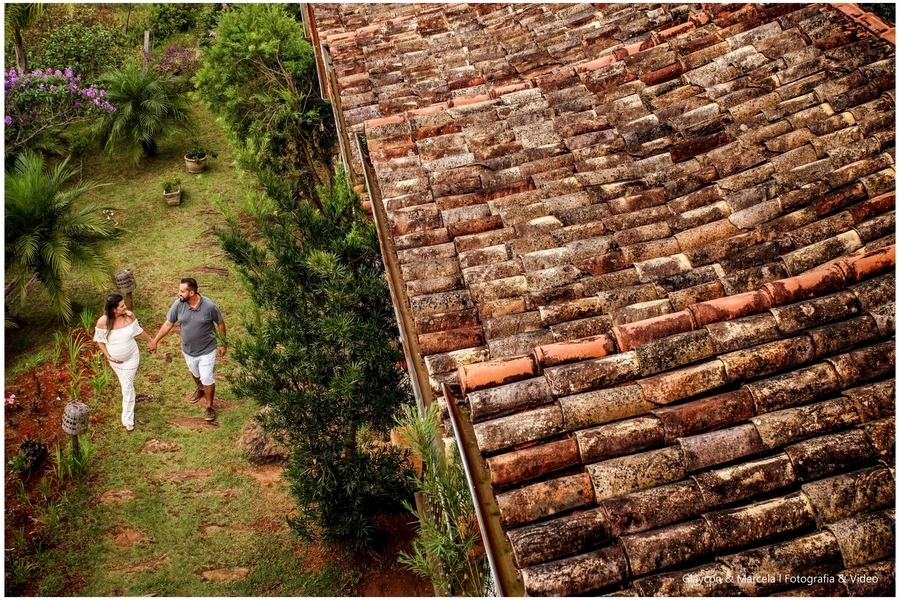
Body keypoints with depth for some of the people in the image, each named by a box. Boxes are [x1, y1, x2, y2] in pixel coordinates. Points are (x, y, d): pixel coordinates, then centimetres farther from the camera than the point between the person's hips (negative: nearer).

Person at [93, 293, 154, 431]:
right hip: (115, 360, 1)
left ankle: (127, 418, 15)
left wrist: (151, 340, 9)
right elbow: (99, 340, -8)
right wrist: (108, 356, -13)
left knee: (127, 387, 3)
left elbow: (138, 331, -2)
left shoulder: (129, 315, -21)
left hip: (131, 357, -1)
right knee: (124, 384, 23)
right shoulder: (103, 322, -25)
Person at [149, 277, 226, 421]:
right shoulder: (178, 304, -17)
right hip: (188, 350, 4)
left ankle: (209, 407, 25)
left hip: (206, 351, -4)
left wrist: (223, 344, -4)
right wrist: (155, 340, 0)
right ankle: (200, 389, 59)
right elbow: (168, 324, -4)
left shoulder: (209, 306, -26)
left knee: (207, 379, 4)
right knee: (195, 374, 28)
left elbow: (221, 324, -11)